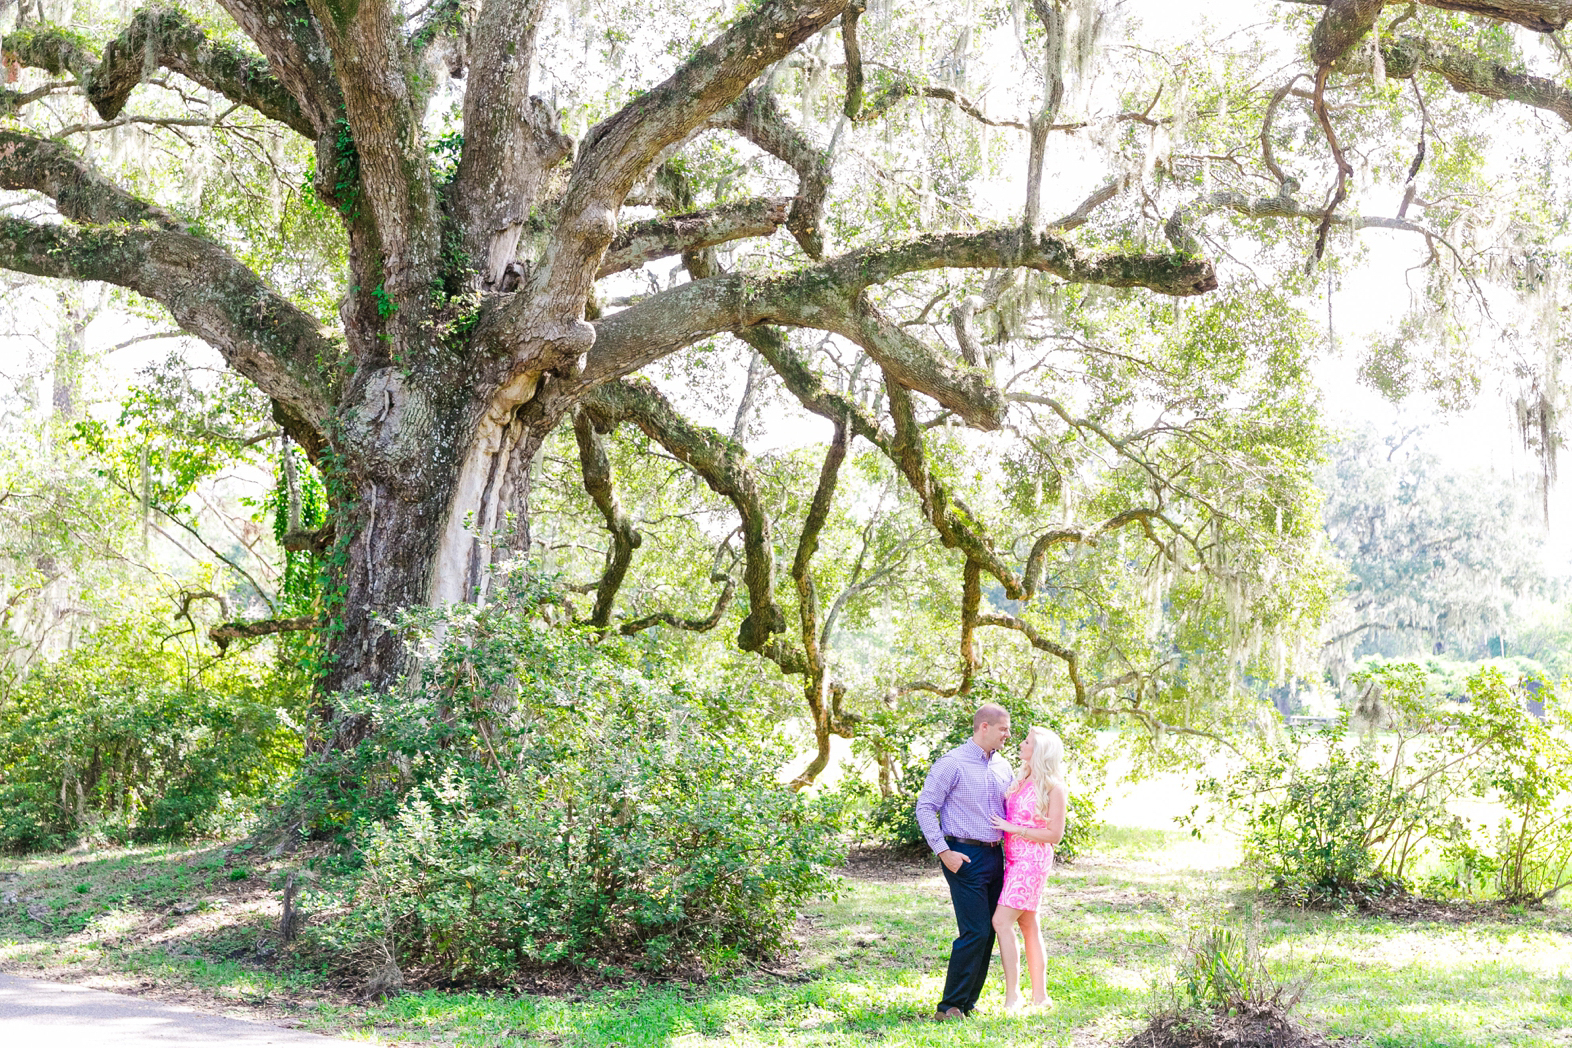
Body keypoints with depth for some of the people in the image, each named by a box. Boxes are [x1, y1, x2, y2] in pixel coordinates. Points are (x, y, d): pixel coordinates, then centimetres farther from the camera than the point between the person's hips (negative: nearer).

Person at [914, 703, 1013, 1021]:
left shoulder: (1003, 766, 14)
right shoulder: (952, 764, -9)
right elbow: (925, 807, -10)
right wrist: (943, 851, -16)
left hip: (995, 856, 8)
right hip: (965, 858, -8)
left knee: (988, 932, 8)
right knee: (975, 932, -11)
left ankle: (968, 1003, 17)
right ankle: (950, 1007, -5)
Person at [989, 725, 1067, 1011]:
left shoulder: (1053, 788, -10)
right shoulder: (1020, 780, 12)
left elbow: (1054, 834, -13)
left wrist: (1013, 828, -15)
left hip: (1033, 859, -8)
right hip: (1014, 858, 8)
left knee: (1002, 920, -15)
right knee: (1028, 925, 10)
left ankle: (1013, 995, -13)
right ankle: (1039, 993, 17)